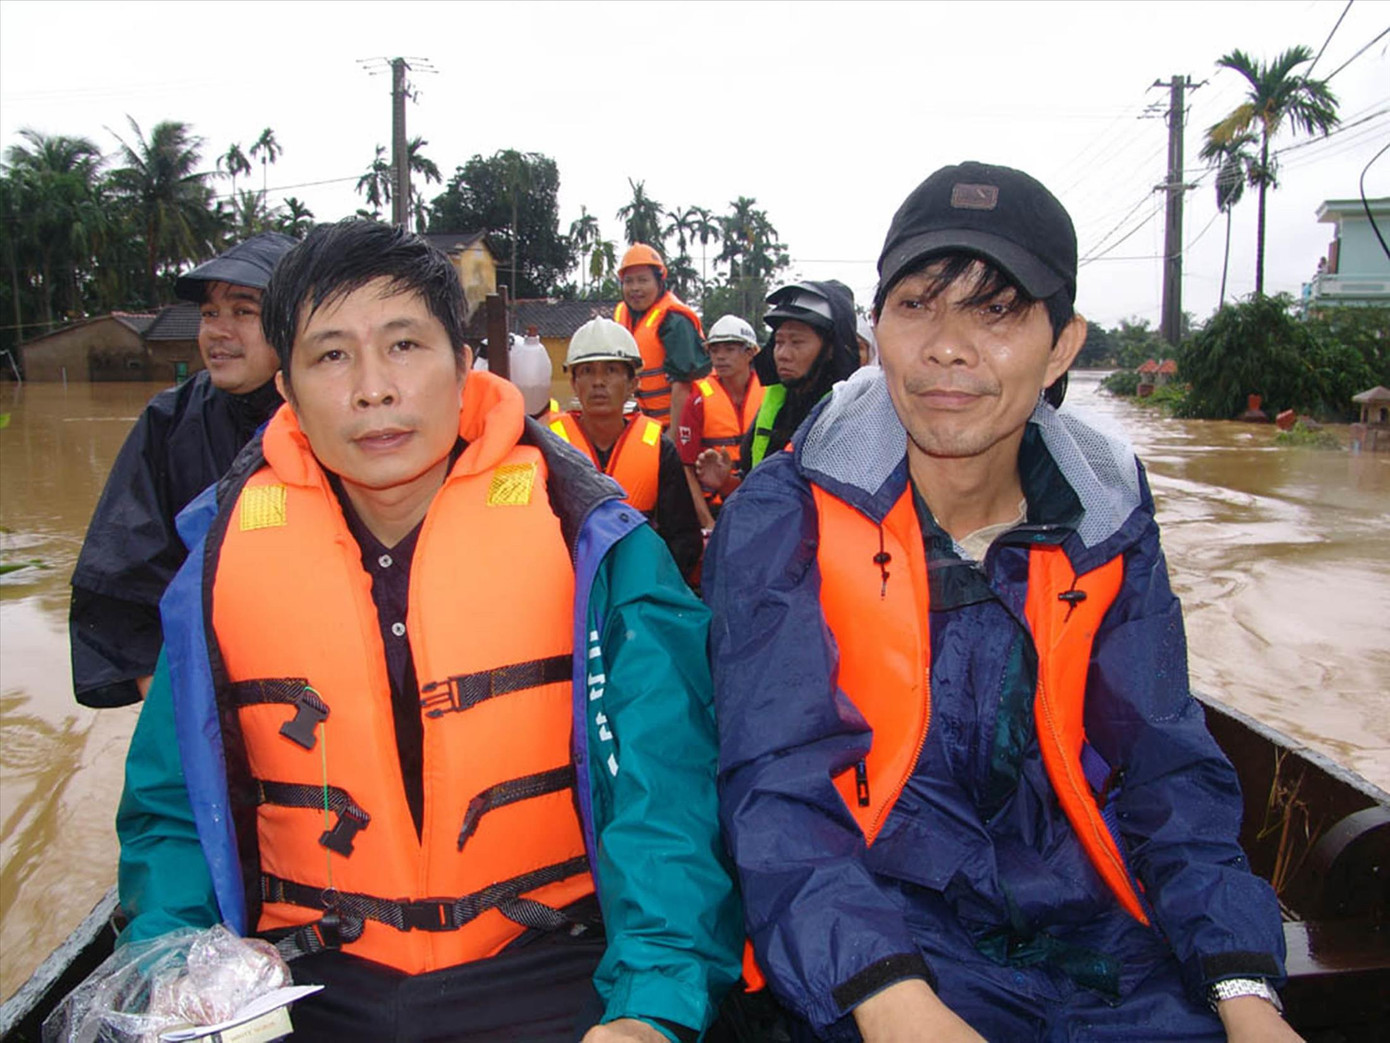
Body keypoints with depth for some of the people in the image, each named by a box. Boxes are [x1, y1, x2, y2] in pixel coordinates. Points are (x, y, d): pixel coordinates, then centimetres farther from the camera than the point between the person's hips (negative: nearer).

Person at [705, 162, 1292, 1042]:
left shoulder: (1109, 518, 3)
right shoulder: (788, 516, -8)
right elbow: (778, 782, -15)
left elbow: (1168, 770, 2)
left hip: (1088, 931, 4)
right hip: (876, 933, -3)